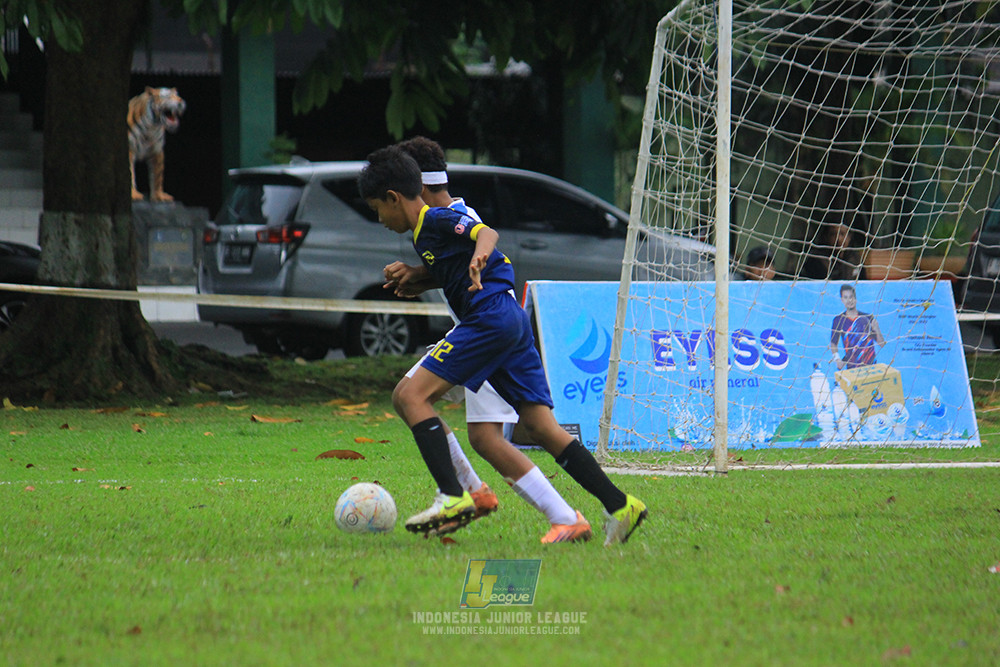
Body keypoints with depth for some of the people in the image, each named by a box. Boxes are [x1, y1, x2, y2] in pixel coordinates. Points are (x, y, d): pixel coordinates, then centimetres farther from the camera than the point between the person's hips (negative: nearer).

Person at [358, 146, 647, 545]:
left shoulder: (436, 220, -5)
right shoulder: (423, 233, 23)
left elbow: (486, 233, -22)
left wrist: (478, 257, -43)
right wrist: (415, 274, 23)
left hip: (491, 315, -10)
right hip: (511, 321, 10)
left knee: (412, 395, -13)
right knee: (541, 427, 6)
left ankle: (452, 497, -22)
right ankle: (619, 506, 1)